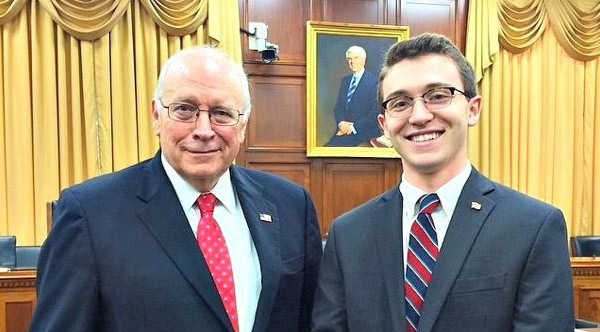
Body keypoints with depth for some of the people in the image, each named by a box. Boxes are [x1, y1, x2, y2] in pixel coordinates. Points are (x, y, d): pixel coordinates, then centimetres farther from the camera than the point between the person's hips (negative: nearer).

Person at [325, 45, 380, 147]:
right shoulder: (345, 80, 17)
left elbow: (375, 112, -10)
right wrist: (341, 123, -6)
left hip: (363, 132, -6)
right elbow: (338, 106, 14)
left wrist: (354, 127, -15)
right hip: (344, 129, 6)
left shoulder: (374, 81, -4)